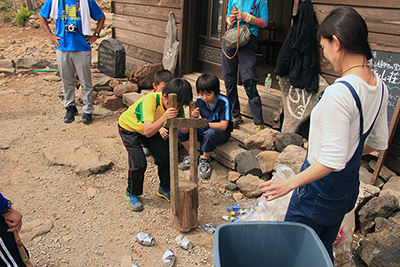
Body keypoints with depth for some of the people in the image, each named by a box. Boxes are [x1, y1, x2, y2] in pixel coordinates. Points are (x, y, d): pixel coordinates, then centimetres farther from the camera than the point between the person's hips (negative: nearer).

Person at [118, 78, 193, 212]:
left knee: (165, 156, -5)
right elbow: (147, 132, -47)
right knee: (138, 163, -15)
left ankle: (164, 189, 20)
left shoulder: (176, 105, -22)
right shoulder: (150, 100, -39)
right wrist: (164, 117, -61)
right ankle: (132, 194, 14)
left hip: (150, 127, 5)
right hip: (128, 127, -5)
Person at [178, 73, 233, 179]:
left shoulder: (224, 101, -21)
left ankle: (205, 159, -12)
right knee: (180, 129, -16)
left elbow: (223, 126, -24)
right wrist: (194, 118, -25)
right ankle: (192, 155, 5)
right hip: (204, 130, 5)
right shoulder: (199, 101, -7)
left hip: (222, 133, -5)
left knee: (210, 133, -41)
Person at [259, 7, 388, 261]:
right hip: (350, 185, 8)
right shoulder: (379, 87, -2)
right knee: (323, 249, 26)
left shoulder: (339, 93, -29)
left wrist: (290, 183, -19)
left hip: (321, 187, -8)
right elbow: (379, 142, 9)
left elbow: (332, 161, -27)